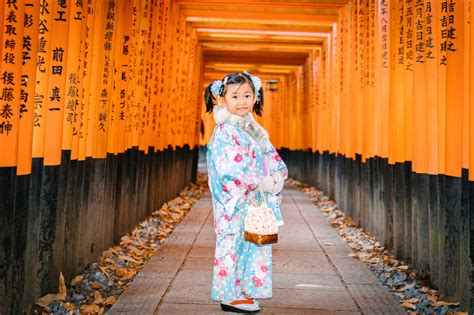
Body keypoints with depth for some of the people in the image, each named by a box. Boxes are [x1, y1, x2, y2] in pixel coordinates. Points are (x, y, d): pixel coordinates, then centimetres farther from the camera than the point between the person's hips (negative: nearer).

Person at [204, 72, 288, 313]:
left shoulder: (255, 130, 14)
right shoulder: (224, 132, -12)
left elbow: (272, 157, 12)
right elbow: (233, 169, -21)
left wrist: (277, 177, -8)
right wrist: (261, 183, -20)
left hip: (257, 201, 8)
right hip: (234, 202, -8)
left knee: (254, 245, 12)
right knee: (233, 244, -1)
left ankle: (245, 291, 24)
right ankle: (230, 295, 11)